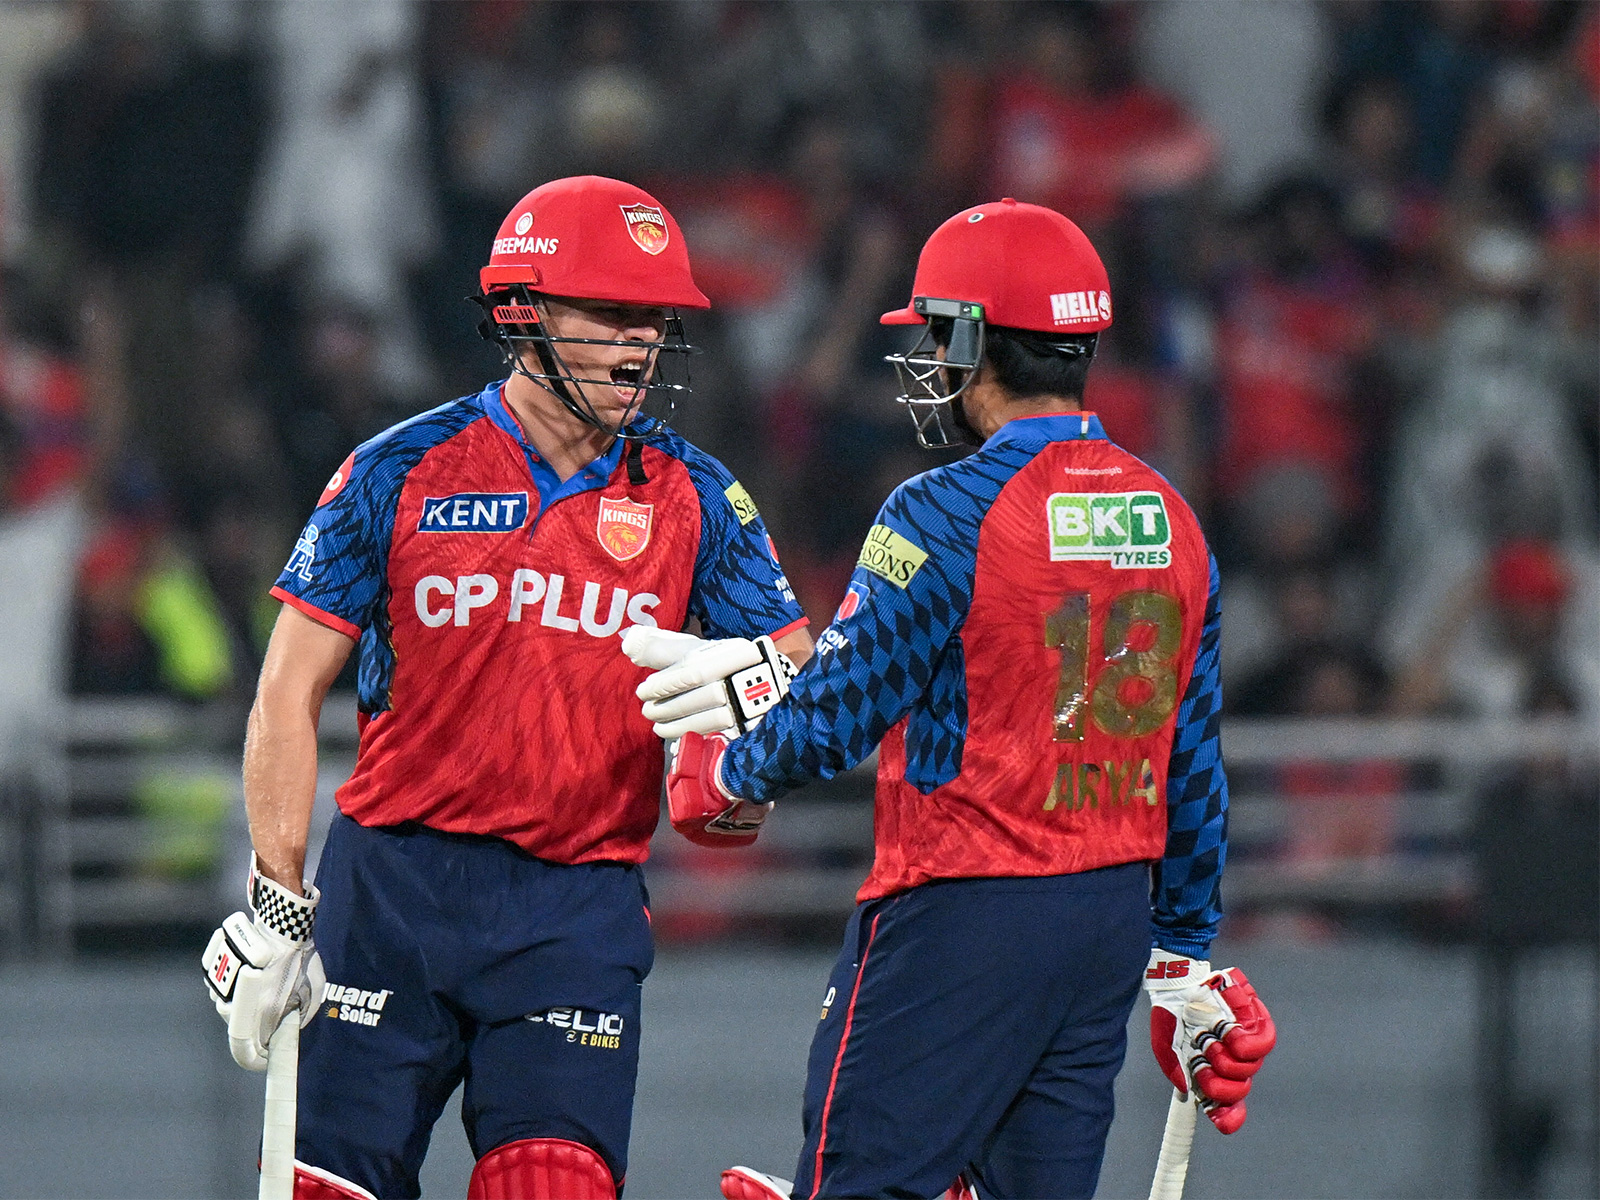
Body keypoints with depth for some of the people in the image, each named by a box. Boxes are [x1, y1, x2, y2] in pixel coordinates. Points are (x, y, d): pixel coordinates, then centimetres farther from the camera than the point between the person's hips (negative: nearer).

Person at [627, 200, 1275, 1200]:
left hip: (960, 923, -7)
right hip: (1114, 917, 7)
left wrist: (722, 778, 9)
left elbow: (831, 720, -12)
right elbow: (1193, 768, 14)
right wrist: (1185, 953, 22)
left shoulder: (948, 515, -14)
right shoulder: (1171, 521, 8)